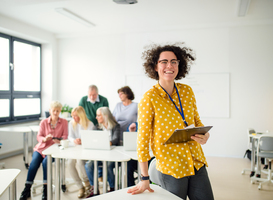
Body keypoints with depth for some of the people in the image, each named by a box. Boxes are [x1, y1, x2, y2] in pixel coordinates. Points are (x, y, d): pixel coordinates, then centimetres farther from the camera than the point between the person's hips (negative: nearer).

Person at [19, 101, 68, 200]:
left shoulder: (64, 122, 6)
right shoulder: (43, 122, 9)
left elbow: (65, 136, 0)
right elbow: (39, 137, 3)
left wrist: (59, 140, -23)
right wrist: (45, 138, -21)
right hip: (41, 147, 2)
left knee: (45, 162, -29)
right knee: (34, 163, -22)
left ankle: (46, 189, -18)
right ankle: (27, 189, -11)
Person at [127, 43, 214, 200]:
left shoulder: (187, 91, 3)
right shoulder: (149, 98, -13)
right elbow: (143, 139, -11)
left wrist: (204, 134, -8)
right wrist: (145, 179, -9)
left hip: (197, 164, 5)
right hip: (170, 169, -5)